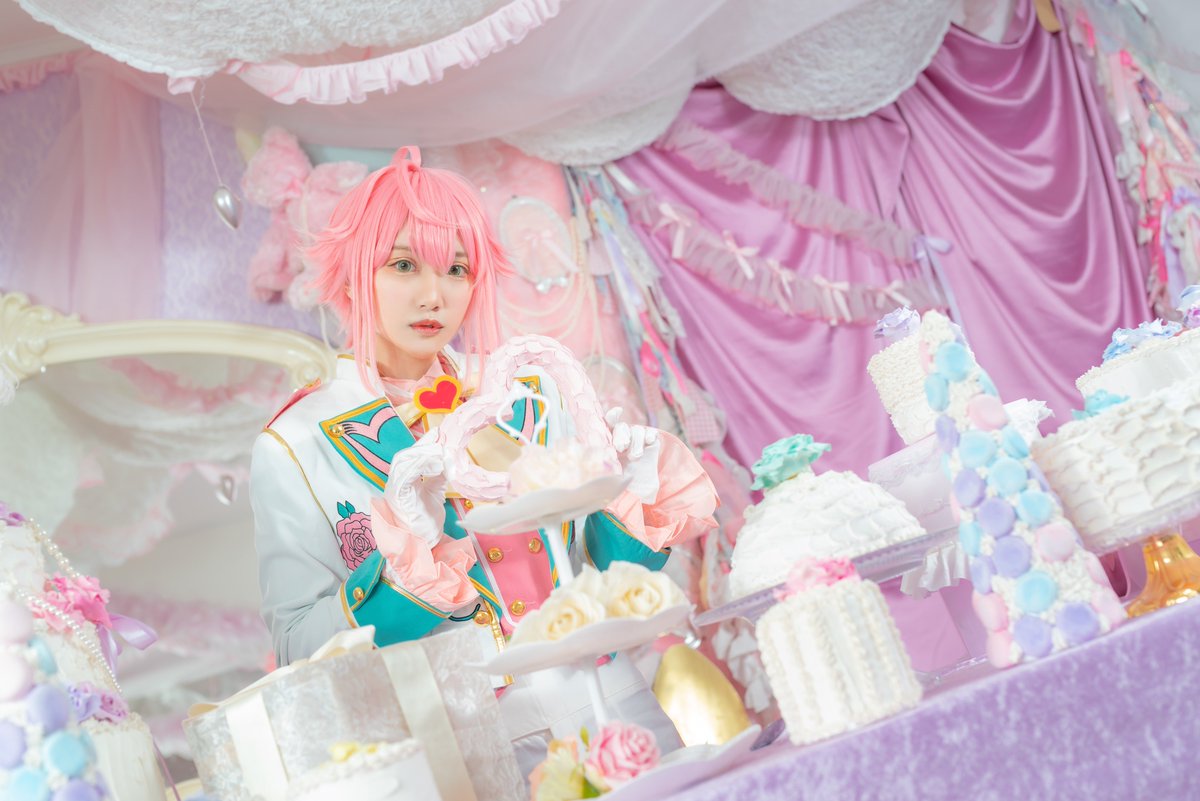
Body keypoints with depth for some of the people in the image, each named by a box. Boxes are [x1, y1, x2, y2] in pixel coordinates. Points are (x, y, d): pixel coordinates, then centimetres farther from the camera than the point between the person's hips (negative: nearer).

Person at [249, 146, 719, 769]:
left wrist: (634, 482, -4)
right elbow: (300, 653, -7)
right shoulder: (295, 447, 1)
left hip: (610, 711, 3)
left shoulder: (525, 392, 9)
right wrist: (436, 512, -13)